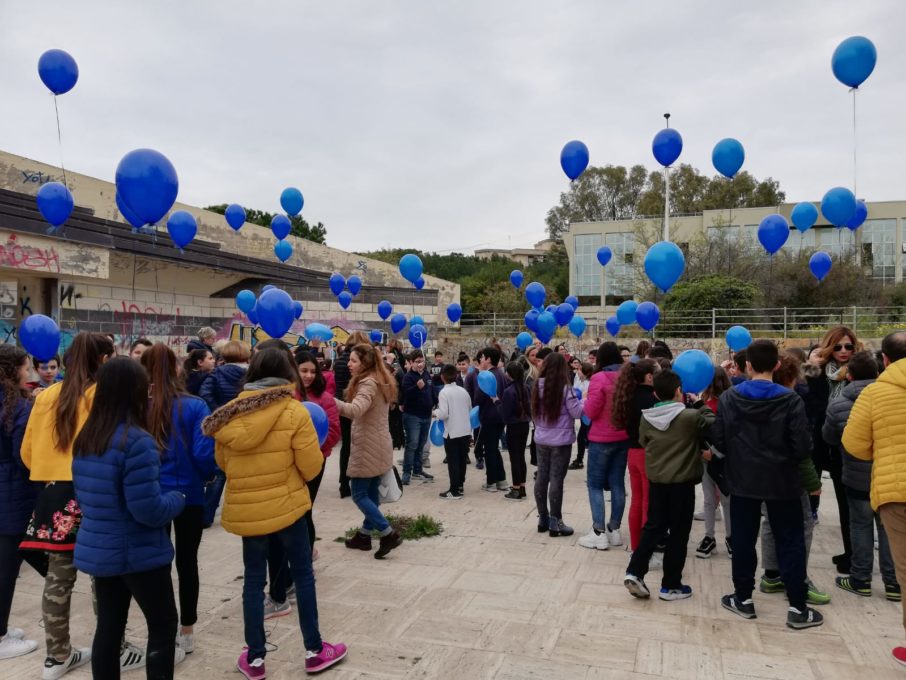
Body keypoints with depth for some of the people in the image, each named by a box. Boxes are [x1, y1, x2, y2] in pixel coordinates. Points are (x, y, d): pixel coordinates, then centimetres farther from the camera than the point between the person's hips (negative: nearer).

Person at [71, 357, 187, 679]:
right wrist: (177, 498, -7)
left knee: (109, 626, 18)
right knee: (163, 624, 9)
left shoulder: (85, 437, 2)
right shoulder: (137, 441, -24)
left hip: (98, 549, 8)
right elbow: (149, 511, -25)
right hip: (138, 552, -7)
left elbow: (83, 495, 13)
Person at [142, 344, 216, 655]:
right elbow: (204, 454, -15)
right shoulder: (195, 406, -14)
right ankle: (186, 632, 24)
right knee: (187, 561, 14)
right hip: (188, 494, -1)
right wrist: (206, 476, 6)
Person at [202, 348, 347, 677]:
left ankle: (254, 658, 24)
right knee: (303, 575, 12)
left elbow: (222, 461, 10)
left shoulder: (230, 412, -1)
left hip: (244, 508, 4)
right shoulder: (294, 412, -13)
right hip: (286, 504, -3)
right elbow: (312, 466, -10)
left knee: (253, 579, 15)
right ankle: (314, 651, 23)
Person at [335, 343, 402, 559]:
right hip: (378, 446, 10)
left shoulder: (368, 384, -19)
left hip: (368, 448, -10)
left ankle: (389, 534, -3)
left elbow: (355, 410, -37)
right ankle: (365, 535, 23)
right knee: (371, 493, 15)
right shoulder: (379, 382, 13)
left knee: (359, 495, -2)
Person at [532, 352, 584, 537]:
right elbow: (577, 412, -11)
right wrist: (582, 400, 4)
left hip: (541, 439, 6)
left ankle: (543, 518, 21)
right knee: (556, 479, -1)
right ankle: (555, 522, 5)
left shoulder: (537, 386, 2)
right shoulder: (564, 388, -15)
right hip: (560, 441, -6)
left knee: (542, 477, 11)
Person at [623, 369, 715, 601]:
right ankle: (671, 586, 15)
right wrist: (702, 405, 9)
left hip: (656, 479, 4)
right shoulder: (690, 416, -16)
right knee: (678, 533, 7)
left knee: (653, 527, 15)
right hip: (682, 481, -4)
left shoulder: (646, 418, -2)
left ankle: (634, 572, 5)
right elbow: (712, 425, -1)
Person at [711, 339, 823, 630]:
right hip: (781, 482, -1)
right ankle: (798, 608, 13)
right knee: (791, 543, 9)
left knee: (743, 540, 12)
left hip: (743, 481, 2)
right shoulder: (790, 399, -12)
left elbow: (718, 440, -5)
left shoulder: (729, 397, -7)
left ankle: (743, 598, 22)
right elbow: (802, 447, -14)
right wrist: (786, 454, 9)